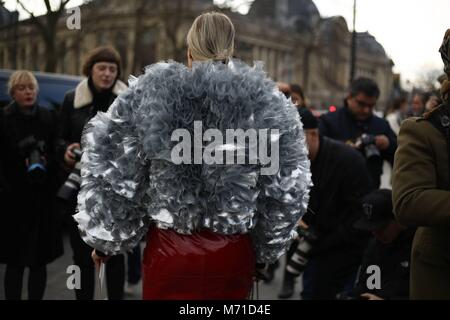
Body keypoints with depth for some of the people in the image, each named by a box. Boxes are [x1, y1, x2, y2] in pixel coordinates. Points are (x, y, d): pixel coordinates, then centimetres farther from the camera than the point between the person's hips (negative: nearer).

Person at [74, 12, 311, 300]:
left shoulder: (149, 97, -6)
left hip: (170, 250, -1)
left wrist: (105, 240, 13)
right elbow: (284, 193, 3)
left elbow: (115, 179, -1)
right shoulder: (266, 106, -4)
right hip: (233, 253, 1)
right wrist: (266, 251, 16)